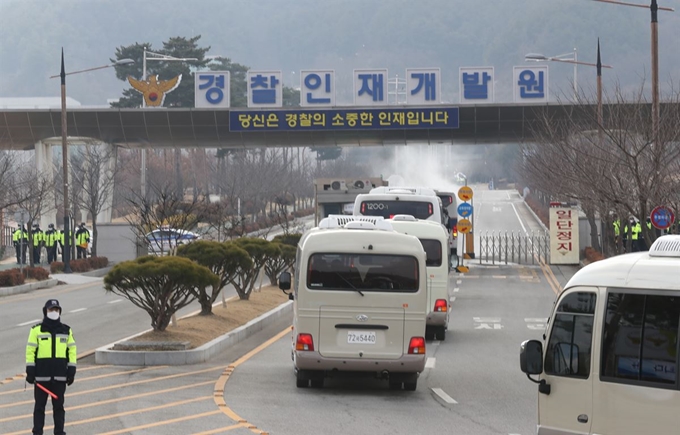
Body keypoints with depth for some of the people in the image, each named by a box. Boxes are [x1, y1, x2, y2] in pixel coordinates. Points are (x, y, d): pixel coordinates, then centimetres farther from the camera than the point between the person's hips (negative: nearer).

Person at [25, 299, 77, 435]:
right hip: (41, 376, -2)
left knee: (59, 406, 6)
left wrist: (71, 371, 4)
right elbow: (30, 351, 0)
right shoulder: (37, 330, 0)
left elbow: (72, 351, 11)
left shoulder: (66, 331, 9)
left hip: (60, 376, 2)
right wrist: (30, 371, -6)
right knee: (40, 406, 2)